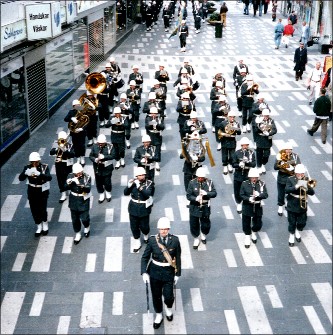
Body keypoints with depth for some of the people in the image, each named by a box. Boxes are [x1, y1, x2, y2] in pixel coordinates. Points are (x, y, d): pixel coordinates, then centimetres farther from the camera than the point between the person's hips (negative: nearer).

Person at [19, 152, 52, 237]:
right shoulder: (27, 167, -7)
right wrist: (26, 173, -37)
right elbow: (20, 178, -16)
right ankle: (39, 227, 27)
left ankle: (45, 225, 25)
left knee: (42, 210, -4)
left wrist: (39, 174, -45)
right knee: (34, 210, 7)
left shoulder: (44, 167, -14)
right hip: (32, 192, 3)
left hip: (43, 191, -3)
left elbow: (49, 178, -29)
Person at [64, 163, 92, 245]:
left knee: (84, 218, 2)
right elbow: (66, 187, -9)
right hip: (74, 200, 3)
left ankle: (87, 227, 37)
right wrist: (69, 183, -32)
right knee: (75, 219, 11)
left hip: (83, 200, -2)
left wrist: (83, 186, -41)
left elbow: (88, 189, -20)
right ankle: (77, 234, 31)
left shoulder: (87, 177, -13)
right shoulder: (71, 176, -6)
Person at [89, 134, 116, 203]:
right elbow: (90, 156, 0)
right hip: (97, 169, 2)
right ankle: (101, 195, 32)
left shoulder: (110, 146, -10)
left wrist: (104, 157, -25)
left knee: (107, 182, 9)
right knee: (98, 183, 11)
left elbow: (113, 155, -14)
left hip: (107, 168, -2)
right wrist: (95, 159, -22)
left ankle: (108, 194, 37)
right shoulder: (94, 146, -3)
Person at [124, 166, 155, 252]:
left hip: (144, 209, -3)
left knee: (144, 226, 8)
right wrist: (129, 186, -23)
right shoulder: (133, 182, -3)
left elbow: (147, 194, -26)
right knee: (134, 226, 9)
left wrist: (139, 187, -37)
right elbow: (125, 193, -5)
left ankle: (146, 236, 42)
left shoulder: (149, 183, -11)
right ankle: (137, 243, 27)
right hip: (133, 208, 3)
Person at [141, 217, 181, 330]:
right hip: (155, 272, 1)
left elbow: (178, 258, -1)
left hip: (169, 272, -1)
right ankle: (158, 316, 40)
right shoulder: (152, 240, -11)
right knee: (156, 296, 12)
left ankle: (169, 308, 35)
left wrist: (177, 274, 1)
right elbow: (145, 257, -4)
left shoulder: (175, 240, -11)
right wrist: (144, 272, -13)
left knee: (168, 296, -2)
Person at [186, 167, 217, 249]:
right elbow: (188, 196, -10)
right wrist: (196, 198, -29)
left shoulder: (209, 182, -7)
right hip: (194, 208, -1)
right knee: (194, 225, 9)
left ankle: (203, 235, 47)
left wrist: (206, 193, -25)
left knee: (206, 225, 14)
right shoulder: (192, 183, -12)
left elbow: (214, 193, -7)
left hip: (205, 208, 1)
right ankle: (196, 239, 34)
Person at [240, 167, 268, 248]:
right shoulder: (244, 184, -8)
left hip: (258, 207, 1)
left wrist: (258, 194, -29)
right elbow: (241, 195, -8)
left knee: (258, 224, 10)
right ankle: (247, 237, 32)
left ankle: (254, 233, 43)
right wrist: (249, 199, -25)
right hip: (247, 207, -1)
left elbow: (266, 195, -9)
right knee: (246, 223, 8)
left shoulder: (262, 184, -6)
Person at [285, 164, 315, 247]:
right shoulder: (290, 179, -7)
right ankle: (291, 236, 30)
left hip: (302, 206, 2)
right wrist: (296, 186, -33)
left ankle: (297, 232, 43)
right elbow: (287, 190, -22)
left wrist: (307, 187, -27)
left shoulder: (307, 180, -1)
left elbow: (312, 193, -8)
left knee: (302, 223, 12)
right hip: (292, 206, -2)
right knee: (292, 223, 7)